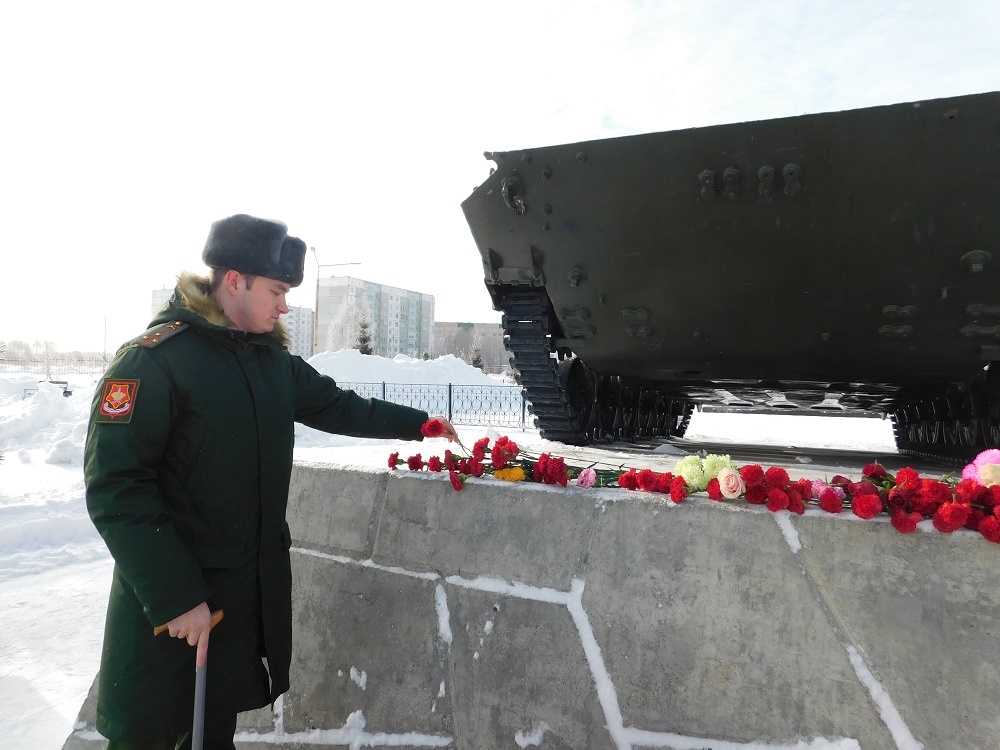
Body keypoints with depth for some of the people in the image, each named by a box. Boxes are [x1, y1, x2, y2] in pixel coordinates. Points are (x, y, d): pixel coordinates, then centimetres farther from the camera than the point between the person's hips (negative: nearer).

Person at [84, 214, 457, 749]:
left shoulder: (273, 360, 7)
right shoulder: (155, 359, -16)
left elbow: (338, 406, 19)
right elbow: (117, 489, -20)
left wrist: (418, 423, 17)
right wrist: (175, 598, -21)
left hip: (254, 590, 6)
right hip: (169, 603, -6)